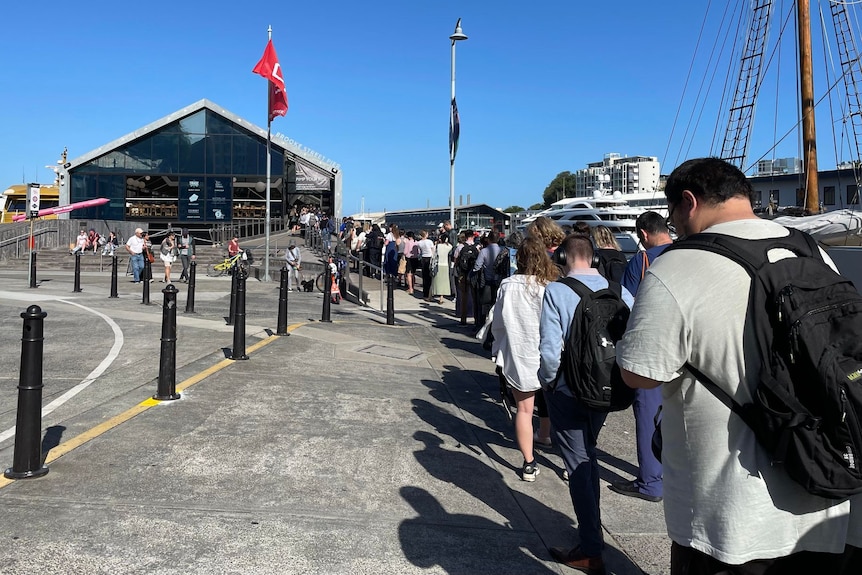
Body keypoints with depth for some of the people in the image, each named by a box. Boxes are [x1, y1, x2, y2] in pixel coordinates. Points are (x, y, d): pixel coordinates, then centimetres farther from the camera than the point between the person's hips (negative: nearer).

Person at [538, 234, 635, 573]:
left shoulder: (556, 291, -17)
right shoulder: (619, 291, -6)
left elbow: (550, 349, -21)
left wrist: (548, 381, -3)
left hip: (568, 390, -5)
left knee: (578, 464, 6)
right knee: (587, 456, 24)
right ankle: (590, 528, 39)